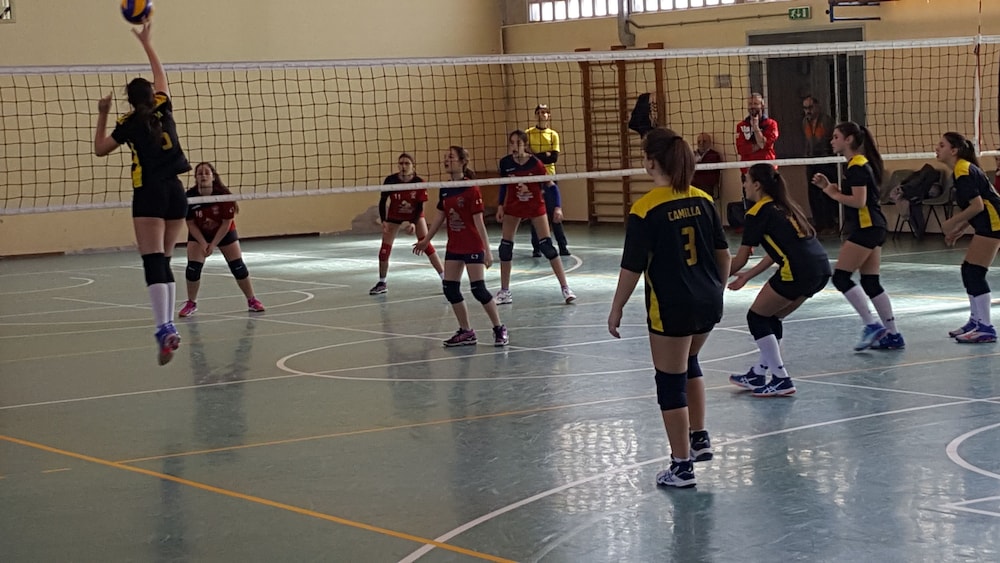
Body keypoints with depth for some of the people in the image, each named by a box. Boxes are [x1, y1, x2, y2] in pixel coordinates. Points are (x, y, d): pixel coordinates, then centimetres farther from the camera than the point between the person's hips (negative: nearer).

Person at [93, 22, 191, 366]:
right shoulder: (163, 109, 8)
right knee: (164, 262, 14)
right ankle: (168, 326, 11)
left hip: (150, 195, -5)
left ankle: (165, 330, -27)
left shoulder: (130, 124, 0)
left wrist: (102, 116, 16)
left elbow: (99, 149, 14)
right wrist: (146, 42, 35)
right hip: (176, 192, 5)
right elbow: (160, 75, 26)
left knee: (153, 264, -12)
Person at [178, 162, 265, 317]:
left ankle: (252, 300, 13)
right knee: (193, 267, -12)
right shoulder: (190, 197, -24)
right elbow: (191, 224, -14)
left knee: (238, 266, -2)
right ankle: (191, 303, 5)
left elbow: (226, 223, -20)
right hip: (199, 234, 1)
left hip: (224, 232, -1)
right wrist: (203, 243, -22)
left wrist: (213, 244, -21)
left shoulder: (224, 195, -28)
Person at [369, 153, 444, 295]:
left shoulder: (419, 182, -26)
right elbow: (383, 201, -13)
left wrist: (414, 223, -32)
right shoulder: (391, 180, -24)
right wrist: (383, 221, -23)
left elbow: (420, 207, -20)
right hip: (394, 215, 1)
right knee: (385, 247, -4)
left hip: (414, 215, -1)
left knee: (425, 245, -11)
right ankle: (382, 283, 11)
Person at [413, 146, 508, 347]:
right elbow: (440, 217, 15)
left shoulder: (471, 189, -15)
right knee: (450, 288, 4)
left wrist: (487, 250, -17)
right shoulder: (445, 189, 5)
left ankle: (499, 329, 5)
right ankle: (466, 332, 14)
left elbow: (479, 221, -16)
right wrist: (426, 240, 18)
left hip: (473, 247, -7)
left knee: (478, 289, -9)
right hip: (454, 247, 7)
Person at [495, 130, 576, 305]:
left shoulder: (535, 163, -20)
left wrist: (557, 208, -20)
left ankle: (565, 288, -2)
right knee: (505, 247, 1)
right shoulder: (505, 163, -11)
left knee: (547, 246, -9)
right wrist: (500, 206, 2)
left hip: (536, 206, -3)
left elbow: (550, 185, -12)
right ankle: (504, 292, 13)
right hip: (513, 207, 3)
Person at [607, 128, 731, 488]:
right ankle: (699, 439, 35)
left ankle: (682, 467, 13)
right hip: (709, 303, 7)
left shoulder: (645, 209, -15)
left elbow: (632, 268, -13)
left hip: (671, 308, -7)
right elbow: (723, 252, 10)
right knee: (688, 364, 31)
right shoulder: (702, 200, 2)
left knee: (671, 383, 6)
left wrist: (616, 309, -2)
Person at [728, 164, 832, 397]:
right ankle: (758, 375, 28)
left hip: (798, 271, -8)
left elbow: (741, 259, 2)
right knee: (771, 318, 22)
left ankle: (781, 381, 4)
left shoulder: (758, 213, -2)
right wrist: (747, 276, 30)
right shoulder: (783, 207, 23)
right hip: (821, 269, 9)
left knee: (757, 317, 8)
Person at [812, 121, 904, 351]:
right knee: (871, 283, 9)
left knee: (841, 277, -8)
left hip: (866, 228, -10)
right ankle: (893, 335, 10)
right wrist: (829, 187, 7)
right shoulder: (859, 164, 17)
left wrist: (834, 194, -10)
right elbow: (851, 196, 18)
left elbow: (858, 201, -21)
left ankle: (872, 325, -9)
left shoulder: (857, 166, -14)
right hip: (872, 228, 10)